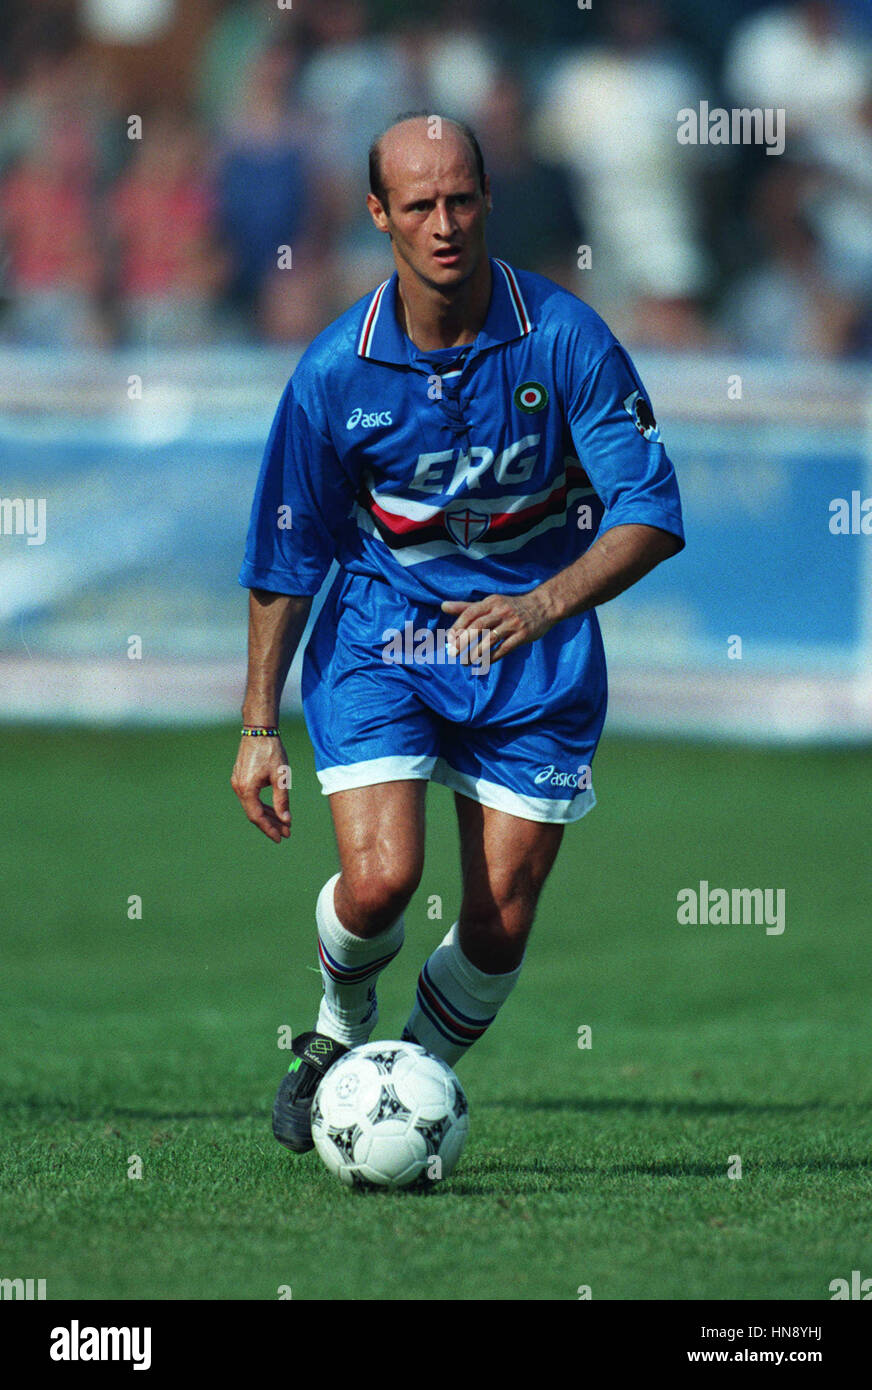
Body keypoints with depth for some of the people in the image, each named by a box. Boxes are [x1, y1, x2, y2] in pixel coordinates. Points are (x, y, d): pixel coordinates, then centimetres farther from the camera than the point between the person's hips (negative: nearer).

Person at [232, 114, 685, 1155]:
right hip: (378, 639, 0)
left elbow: (652, 515, -14)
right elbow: (287, 557, 0)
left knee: (500, 923, -2)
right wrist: (259, 726, -1)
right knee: (379, 880, -18)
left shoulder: (564, 338, -14)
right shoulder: (335, 372, -10)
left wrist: (544, 605, -29)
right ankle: (341, 1032, 14)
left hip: (536, 657, 0)